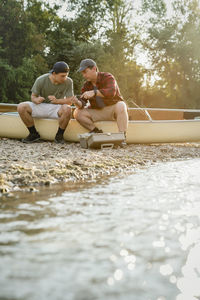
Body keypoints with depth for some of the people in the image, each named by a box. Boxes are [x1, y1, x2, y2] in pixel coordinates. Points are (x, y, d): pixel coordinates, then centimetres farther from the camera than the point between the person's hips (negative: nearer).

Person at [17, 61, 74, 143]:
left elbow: (69, 101, -10)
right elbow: (33, 96, -1)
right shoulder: (41, 80, -11)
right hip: (41, 106, 1)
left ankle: (59, 135, -14)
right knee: (21, 107, -23)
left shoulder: (68, 82, -11)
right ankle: (34, 134, -7)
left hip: (56, 108, -1)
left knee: (67, 109, -36)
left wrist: (57, 101, -30)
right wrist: (36, 100, -27)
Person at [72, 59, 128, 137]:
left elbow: (111, 92, -34)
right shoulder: (86, 86, 0)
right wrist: (77, 103, -31)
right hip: (98, 112, 5)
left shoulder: (107, 77, -14)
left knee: (120, 106, -38)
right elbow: (82, 104, -7)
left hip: (113, 108, -4)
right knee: (77, 113, -15)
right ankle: (98, 133, -13)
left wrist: (94, 92, -46)